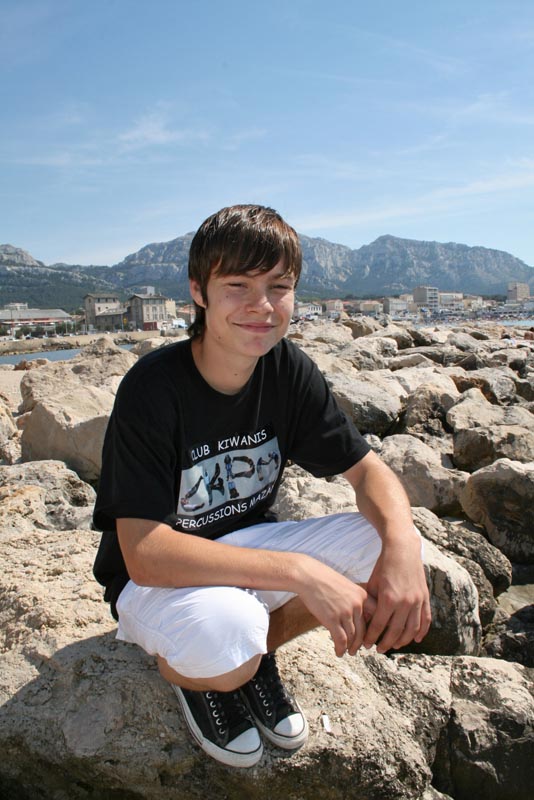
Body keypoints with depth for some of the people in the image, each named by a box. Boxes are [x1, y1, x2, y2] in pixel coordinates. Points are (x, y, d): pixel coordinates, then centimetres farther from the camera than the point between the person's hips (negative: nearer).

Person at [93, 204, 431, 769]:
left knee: (381, 544, -17)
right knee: (224, 627, -38)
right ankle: (188, 674, 3)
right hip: (154, 578, -5)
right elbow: (143, 554, -30)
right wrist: (298, 571, -37)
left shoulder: (289, 371, -10)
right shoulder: (152, 388, -25)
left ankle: (257, 650, 8)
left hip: (247, 544, 5)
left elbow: (368, 470, -5)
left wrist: (403, 542, -28)